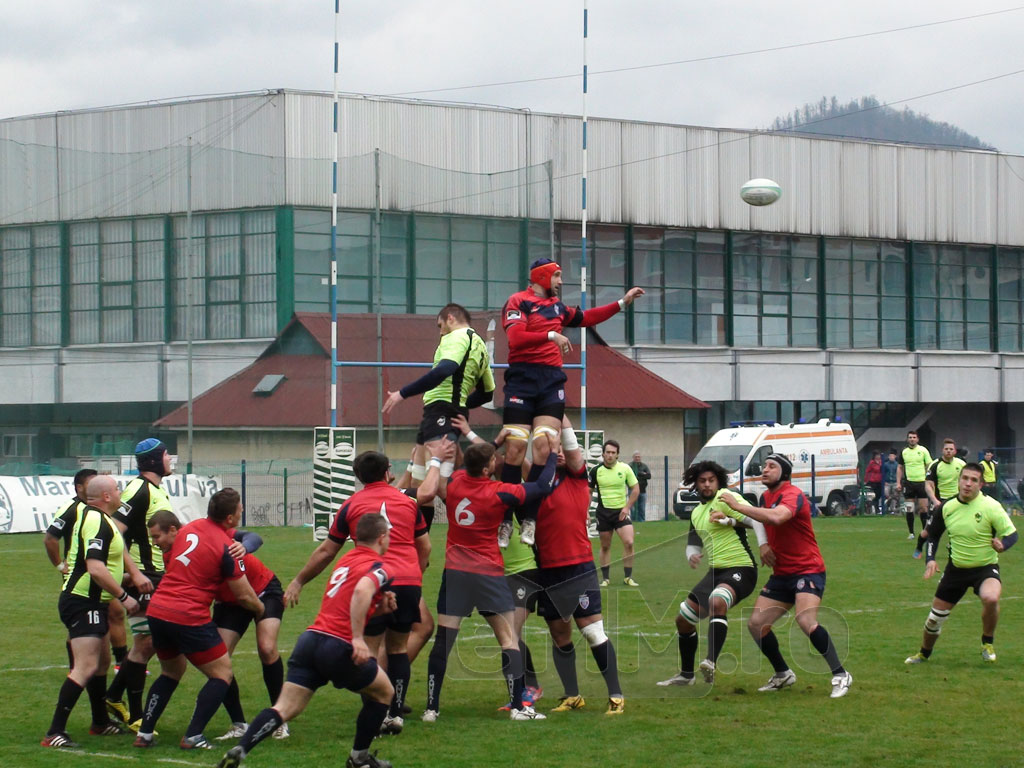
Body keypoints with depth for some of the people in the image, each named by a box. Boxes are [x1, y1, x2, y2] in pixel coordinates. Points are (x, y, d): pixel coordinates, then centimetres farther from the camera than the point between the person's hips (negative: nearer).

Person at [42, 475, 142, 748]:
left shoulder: (92, 516, 14)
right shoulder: (97, 522, -20)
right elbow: (95, 569, -29)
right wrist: (123, 597, -22)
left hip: (92, 603, 11)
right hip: (83, 603, -11)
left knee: (102, 663, 21)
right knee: (86, 668, -16)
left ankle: (101, 722, 35)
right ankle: (54, 734, -19)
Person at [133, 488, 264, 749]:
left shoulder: (188, 529, 9)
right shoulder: (226, 547, -10)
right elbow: (244, 596, -3)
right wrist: (261, 610, 17)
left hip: (157, 611, 7)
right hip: (190, 618, -7)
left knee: (172, 671, 27)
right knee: (222, 674, 7)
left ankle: (144, 733, 21)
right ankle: (193, 736, -2)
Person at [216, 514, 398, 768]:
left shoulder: (345, 560, 23)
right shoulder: (377, 567, -3)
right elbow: (361, 590, -25)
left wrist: (380, 607, 18)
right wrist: (358, 638, -27)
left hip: (311, 638, 7)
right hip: (338, 646, -7)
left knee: (285, 709, 0)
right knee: (383, 692, 18)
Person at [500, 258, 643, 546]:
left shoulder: (557, 306, 23)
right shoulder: (518, 302, 0)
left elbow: (586, 318, 37)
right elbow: (515, 338, -15)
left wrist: (623, 302, 36)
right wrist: (550, 335, -19)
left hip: (552, 381, 6)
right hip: (522, 378, -6)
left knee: (544, 447, -10)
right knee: (515, 447, -10)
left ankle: (529, 518, -10)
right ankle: (505, 519, -6)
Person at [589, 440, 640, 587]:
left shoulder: (625, 468, -4)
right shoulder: (596, 471, -2)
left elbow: (636, 489, 2)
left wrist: (627, 507, -6)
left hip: (621, 511, -1)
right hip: (603, 511, 1)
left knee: (629, 542, -14)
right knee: (605, 546, 7)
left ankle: (628, 577, -3)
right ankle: (605, 578, 17)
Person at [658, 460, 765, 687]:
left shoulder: (725, 498, -9)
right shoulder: (696, 513, 16)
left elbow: (756, 519, -18)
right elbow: (693, 544, 25)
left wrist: (763, 544, -34)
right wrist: (692, 556, 1)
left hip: (740, 568, -9)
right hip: (716, 572, 9)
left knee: (717, 602, -39)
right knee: (683, 619, 12)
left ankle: (711, 663, -48)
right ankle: (686, 675, 29)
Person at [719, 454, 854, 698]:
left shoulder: (793, 495, -18)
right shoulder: (766, 497, 10)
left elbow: (776, 517, -38)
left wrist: (739, 506, -31)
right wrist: (764, 546, 3)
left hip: (808, 570, -9)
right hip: (781, 574, 9)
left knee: (806, 621, -28)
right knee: (756, 623, 3)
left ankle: (840, 675, -16)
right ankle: (783, 674, 22)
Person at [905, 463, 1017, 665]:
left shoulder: (991, 506, -16)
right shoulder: (947, 507, -4)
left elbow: (1011, 534, -14)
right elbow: (933, 533, 13)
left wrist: (1002, 545, -36)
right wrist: (930, 559, -1)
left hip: (985, 567, -4)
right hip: (956, 568, 4)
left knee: (990, 598, -35)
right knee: (936, 616, 7)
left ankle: (988, 643, -7)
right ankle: (924, 654, 37)